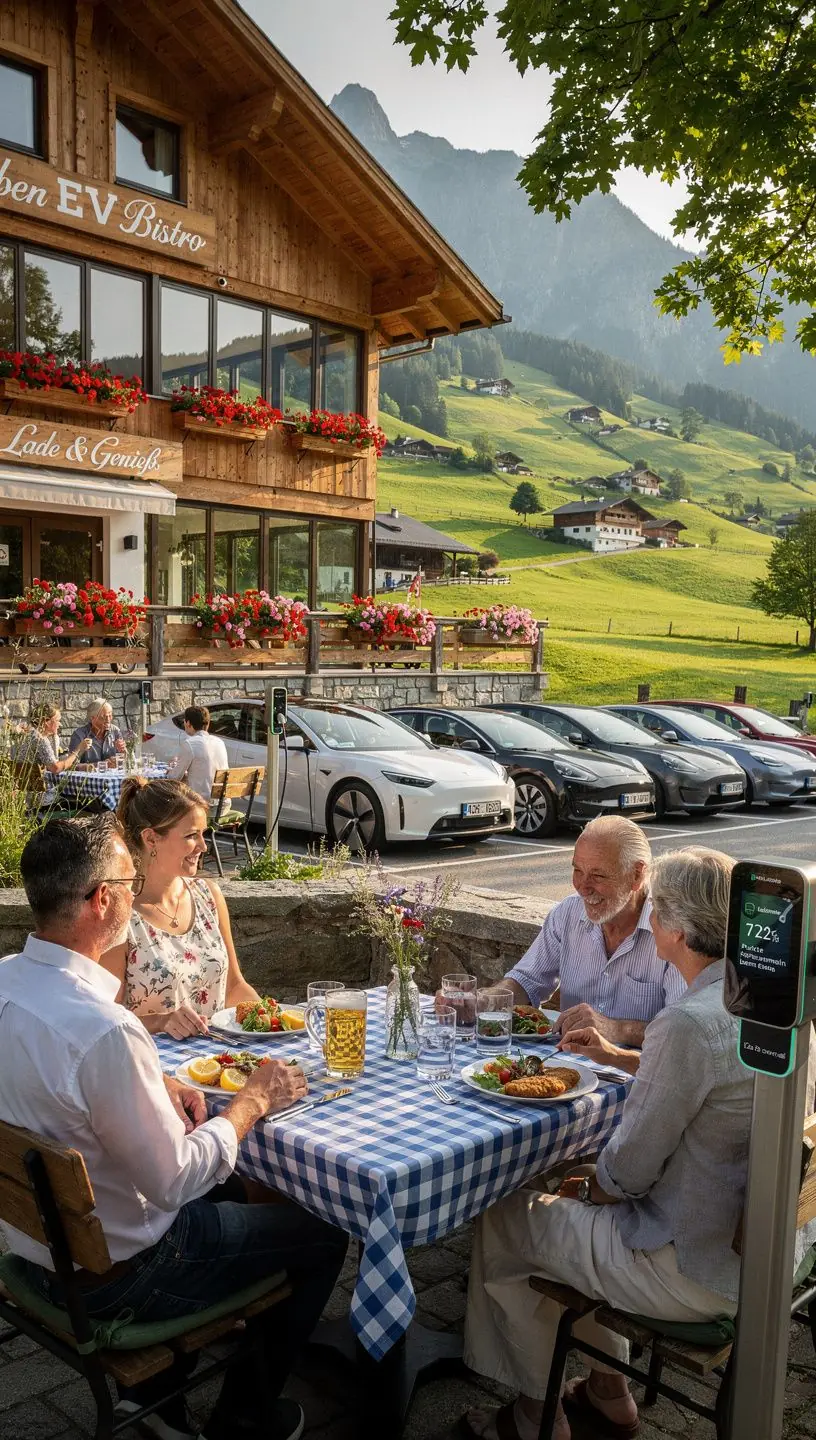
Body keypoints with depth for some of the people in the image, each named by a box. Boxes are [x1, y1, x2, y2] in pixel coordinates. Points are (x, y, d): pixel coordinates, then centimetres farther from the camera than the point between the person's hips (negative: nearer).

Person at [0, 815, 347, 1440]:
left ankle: (155, 1388, 36)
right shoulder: (104, 1030, -36)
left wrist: (157, 1086, 0)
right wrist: (253, 1101, -13)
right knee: (322, 1236, 9)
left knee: (229, 1193, 31)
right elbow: (175, 1181, -27)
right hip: (112, 1280, -8)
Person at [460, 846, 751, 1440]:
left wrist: (595, 1189, -1)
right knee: (586, 1201, 29)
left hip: (691, 1271, -8)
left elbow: (629, 1170, -21)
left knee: (503, 1221, 10)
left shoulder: (690, 1022, -30)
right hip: (751, 1244, 9)